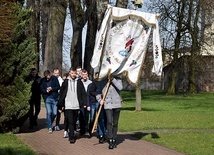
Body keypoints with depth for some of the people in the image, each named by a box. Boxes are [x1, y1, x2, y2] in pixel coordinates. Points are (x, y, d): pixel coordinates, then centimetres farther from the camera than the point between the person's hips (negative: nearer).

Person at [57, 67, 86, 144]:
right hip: (68, 106, -1)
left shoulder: (79, 82, 3)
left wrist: (83, 103, -8)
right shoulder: (66, 82, 3)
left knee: (74, 122, 10)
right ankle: (72, 137, -8)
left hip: (76, 106, 2)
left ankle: (72, 135, 24)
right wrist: (60, 106, 4)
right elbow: (61, 94, 5)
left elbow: (83, 93, 3)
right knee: (70, 122, -8)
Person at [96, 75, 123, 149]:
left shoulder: (117, 79, 2)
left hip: (117, 105, 1)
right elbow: (98, 92, 14)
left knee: (115, 123, 8)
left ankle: (114, 140, 19)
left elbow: (120, 87, -17)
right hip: (107, 105, -1)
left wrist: (113, 79, -17)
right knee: (109, 122, -15)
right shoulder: (102, 82, 5)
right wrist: (100, 100, -2)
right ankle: (110, 141, -16)